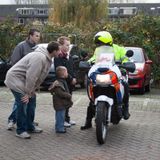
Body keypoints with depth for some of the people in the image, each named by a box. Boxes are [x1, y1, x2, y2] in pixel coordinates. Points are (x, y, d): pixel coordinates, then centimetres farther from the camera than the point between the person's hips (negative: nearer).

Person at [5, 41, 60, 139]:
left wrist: (33, 90, 5)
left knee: (31, 102, 12)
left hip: (25, 81, 10)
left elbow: (39, 76, 9)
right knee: (23, 104, -11)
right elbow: (31, 76, -30)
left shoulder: (48, 59, 5)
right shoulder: (39, 58, -29)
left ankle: (30, 127, 24)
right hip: (16, 79, -10)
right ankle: (21, 130, 0)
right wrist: (28, 92, -24)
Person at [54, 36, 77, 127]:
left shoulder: (69, 57, 16)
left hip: (70, 82, 8)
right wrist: (70, 79, -16)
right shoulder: (58, 57, -11)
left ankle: (67, 118, 24)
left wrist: (74, 78, 3)